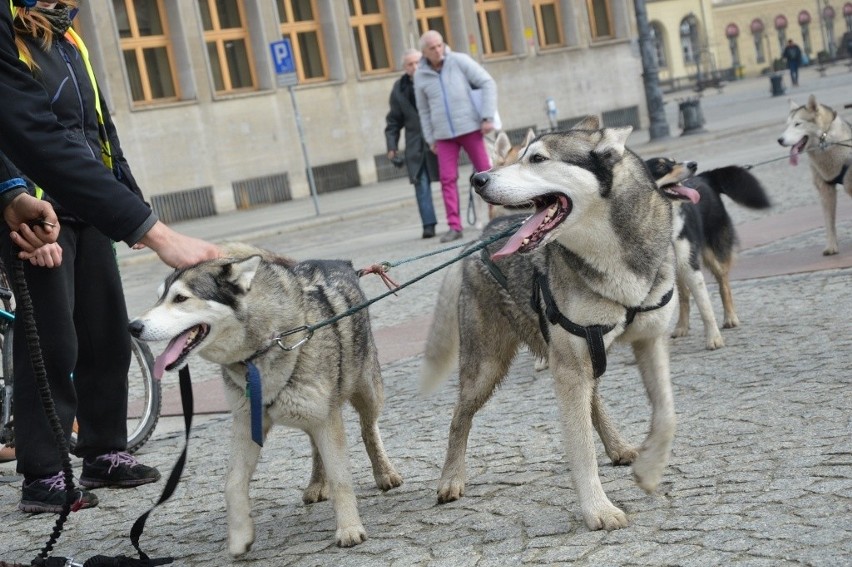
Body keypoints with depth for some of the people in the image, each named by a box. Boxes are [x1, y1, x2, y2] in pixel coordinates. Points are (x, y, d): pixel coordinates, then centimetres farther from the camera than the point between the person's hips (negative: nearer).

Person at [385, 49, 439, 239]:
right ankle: (429, 225, -5)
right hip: (416, 145, 2)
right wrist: (392, 146, 7)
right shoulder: (399, 89, 8)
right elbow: (394, 120, 13)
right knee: (421, 183, -6)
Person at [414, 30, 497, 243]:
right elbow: (424, 109, 11)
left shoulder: (460, 61, -8)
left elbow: (488, 84, -8)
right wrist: (430, 139, 8)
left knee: (485, 171, 0)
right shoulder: (420, 75, 2)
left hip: (469, 127, -2)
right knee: (448, 179, -4)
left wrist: (488, 117, -15)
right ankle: (454, 227, -1)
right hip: (444, 134, 2)